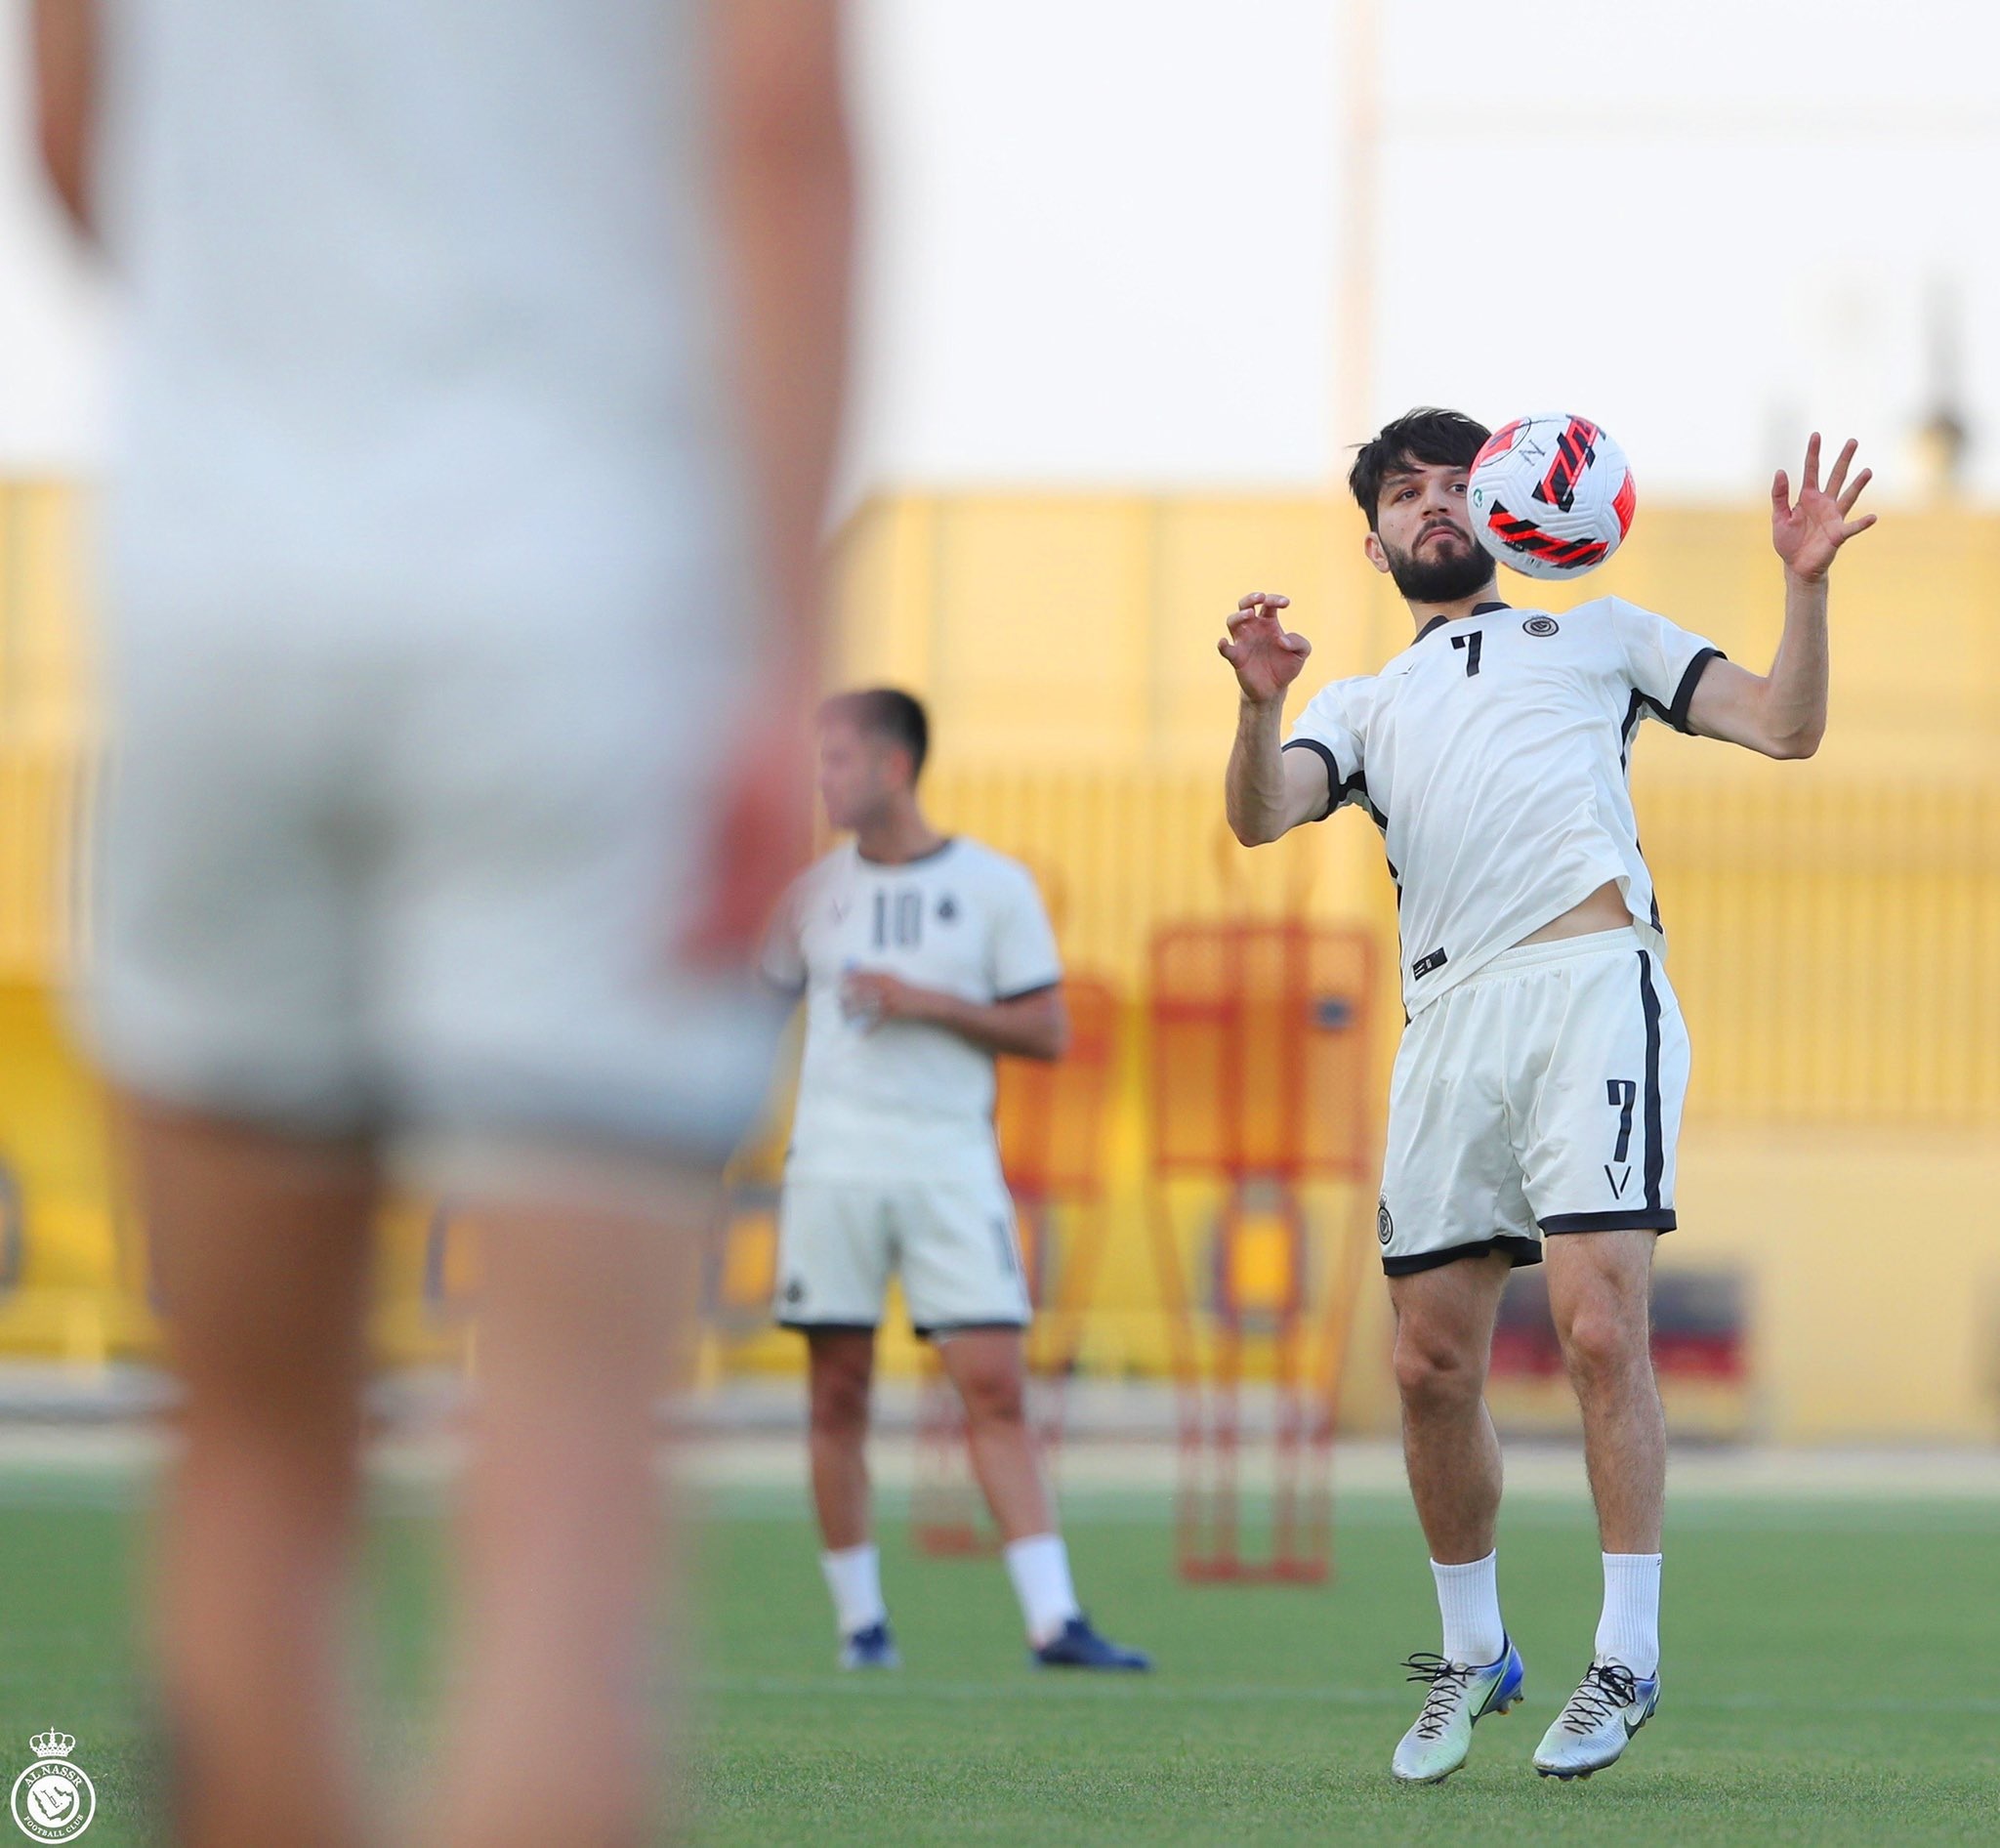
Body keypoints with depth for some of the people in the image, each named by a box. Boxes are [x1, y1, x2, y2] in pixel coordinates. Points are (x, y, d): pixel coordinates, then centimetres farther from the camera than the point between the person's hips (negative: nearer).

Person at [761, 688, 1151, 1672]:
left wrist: (929, 1003, -11)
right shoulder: (819, 888, 10)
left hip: (952, 1163, -2)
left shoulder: (995, 886, 2)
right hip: (833, 1164, 2)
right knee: (838, 1396, 0)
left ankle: (1053, 1619, -12)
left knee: (997, 1389, -9)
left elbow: (1048, 1032, -1)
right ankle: (859, 1617, 9)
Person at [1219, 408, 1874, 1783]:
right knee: (1434, 1366, 0)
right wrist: (1258, 705, -13)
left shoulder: (1596, 633, 23)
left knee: (1601, 1328, -16)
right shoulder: (1364, 707, 27)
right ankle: (1473, 1653, 18)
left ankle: (1627, 1657, -9)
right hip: (1451, 1022, 3)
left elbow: (1785, 726, 15)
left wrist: (1806, 583, 0)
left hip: (1594, 984, -3)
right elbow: (1263, 817, 7)